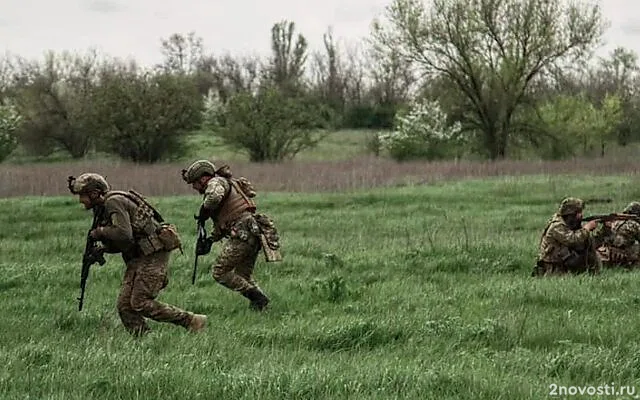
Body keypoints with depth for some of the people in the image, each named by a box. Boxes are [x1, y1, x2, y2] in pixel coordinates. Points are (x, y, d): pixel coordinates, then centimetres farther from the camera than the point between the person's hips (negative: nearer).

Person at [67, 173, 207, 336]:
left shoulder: (114, 202, -14)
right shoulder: (102, 209, 17)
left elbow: (124, 235, -27)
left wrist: (100, 232, -12)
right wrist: (102, 249, 5)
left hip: (153, 254, -10)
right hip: (137, 258, 10)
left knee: (140, 303, -13)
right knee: (125, 305, 1)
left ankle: (192, 321, -7)